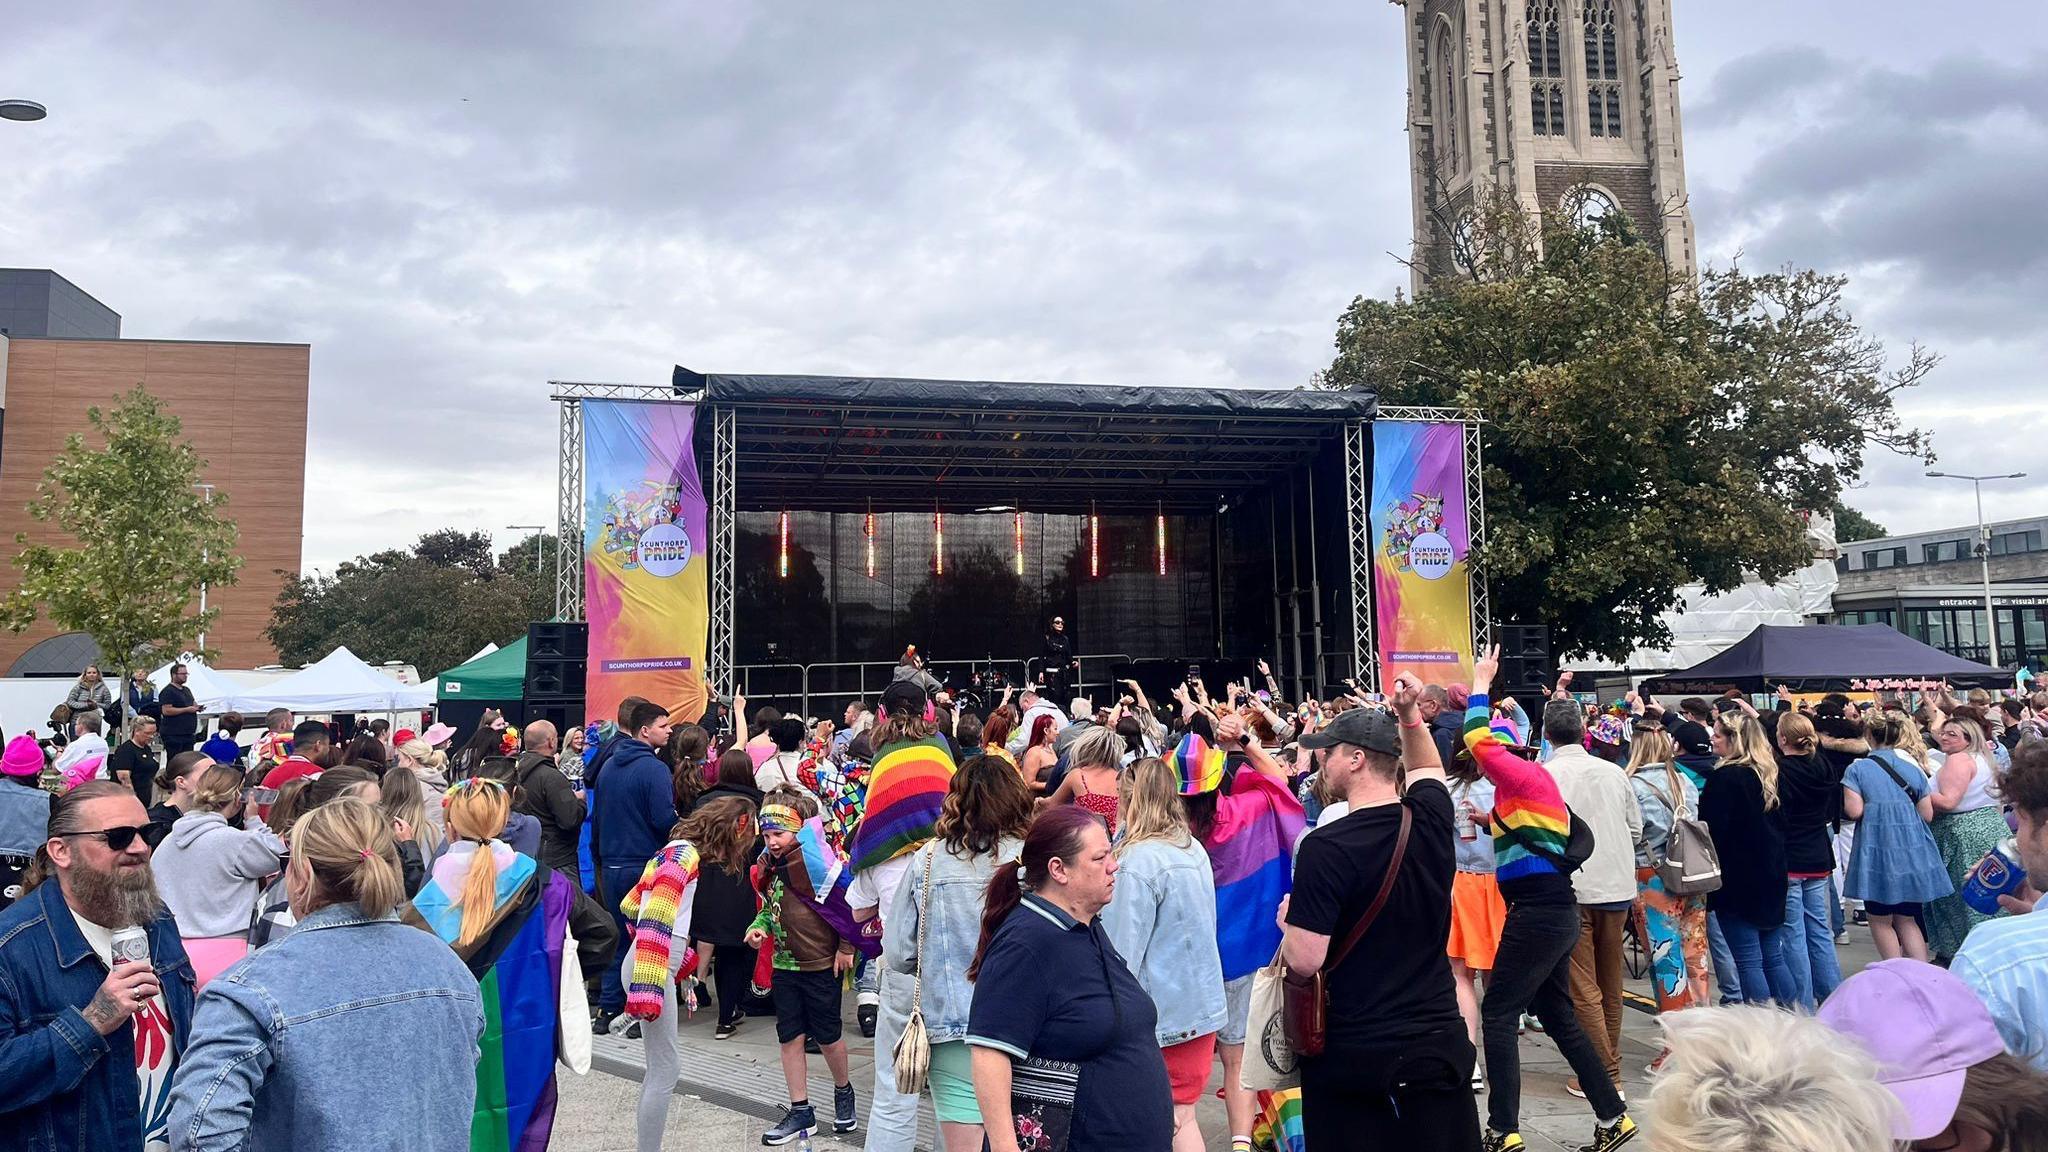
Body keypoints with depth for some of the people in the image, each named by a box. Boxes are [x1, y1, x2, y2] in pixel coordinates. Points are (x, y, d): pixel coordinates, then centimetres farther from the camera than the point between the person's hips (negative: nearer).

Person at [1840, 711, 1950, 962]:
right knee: (1907, 920, 14)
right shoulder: (1913, 767, 5)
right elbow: (1927, 814, 5)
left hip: (1877, 849, -4)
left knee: (1881, 921, 10)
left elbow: (1854, 811, -15)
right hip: (1911, 847, 4)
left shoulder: (1857, 769, -7)